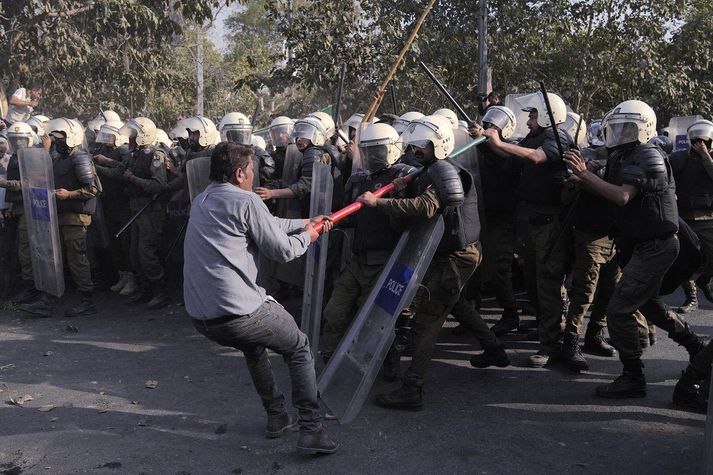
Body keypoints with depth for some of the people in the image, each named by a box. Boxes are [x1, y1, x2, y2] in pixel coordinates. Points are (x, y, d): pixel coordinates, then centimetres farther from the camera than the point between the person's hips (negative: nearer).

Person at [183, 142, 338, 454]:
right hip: (238, 311, -8)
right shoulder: (246, 201, -11)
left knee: (254, 346, 35)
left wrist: (304, 224, 30)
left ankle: (277, 417, 37)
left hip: (200, 317, 8)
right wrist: (307, 237, 17)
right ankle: (311, 431, 11)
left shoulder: (201, 201, 15)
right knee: (299, 349, 15)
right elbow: (282, 250, -3)